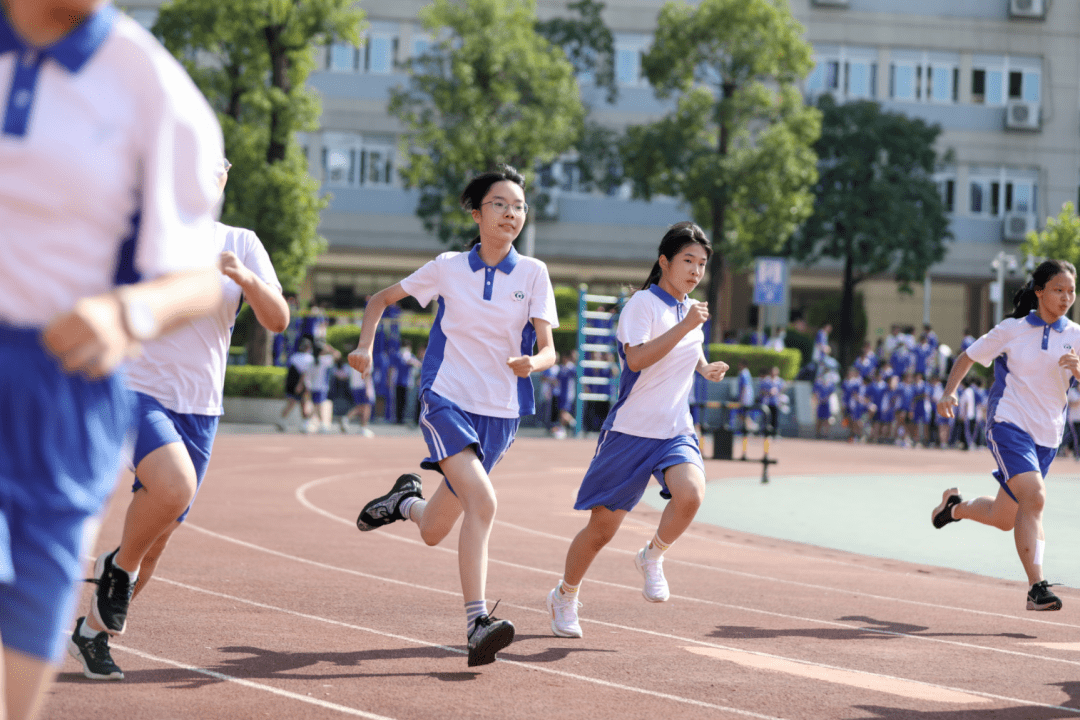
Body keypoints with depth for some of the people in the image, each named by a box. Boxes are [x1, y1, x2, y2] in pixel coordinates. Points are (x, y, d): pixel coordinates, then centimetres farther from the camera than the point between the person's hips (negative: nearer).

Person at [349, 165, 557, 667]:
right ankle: (477, 624, -28)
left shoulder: (532, 273, 1)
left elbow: (548, 348, -6)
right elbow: (380, 299, 13)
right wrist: (365, 346, -5)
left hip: (500, 414, 2)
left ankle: (406, 499, 41)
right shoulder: (447, 268, 1)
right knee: (483, 501, -28)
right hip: (446, 400, -2)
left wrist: (533, 362, -29)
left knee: (434, 532, 7)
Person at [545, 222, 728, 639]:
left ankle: (652, 558, 1)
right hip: (630, 431, -5)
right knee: (602, 527, 3)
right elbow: (637, 358, -27)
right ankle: (565, 596, 28)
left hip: (676, 432, 5)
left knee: (691, 494, -27)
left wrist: (706, 369, 12)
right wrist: (685, 327, -31)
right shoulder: (643, 303, -11)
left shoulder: (690, 309, 10)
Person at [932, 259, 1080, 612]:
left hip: (1047, 437, 4)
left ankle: (956, 506, 46)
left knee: (1003, 518, 14)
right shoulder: (1011, 330, -1)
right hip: (1009, 424, -4)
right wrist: (949, 392, -6)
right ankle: (1037, 588, -26)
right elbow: (967, 357, 9)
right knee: (1034, 497, -26)